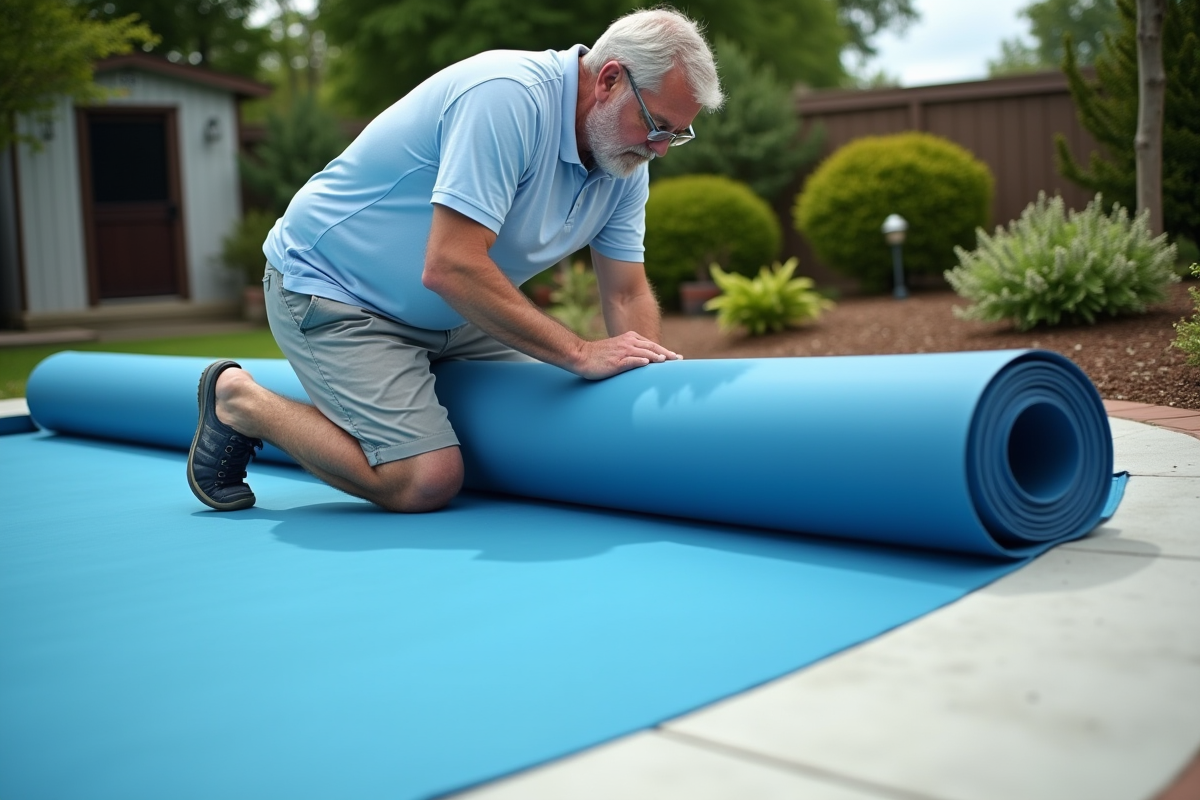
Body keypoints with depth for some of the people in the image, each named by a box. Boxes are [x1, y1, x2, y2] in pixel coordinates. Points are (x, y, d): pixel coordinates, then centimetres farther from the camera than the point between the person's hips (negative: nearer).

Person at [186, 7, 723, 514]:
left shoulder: (625, 161, -3)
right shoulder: (507, 96, -30)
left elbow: (627, 293, 2)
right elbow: (450, 267, -35)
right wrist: (579, 353, -31)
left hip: (443, 314, 9)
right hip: (326, 283, -8)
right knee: (426, 480, -18)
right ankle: (243, 404, 2)